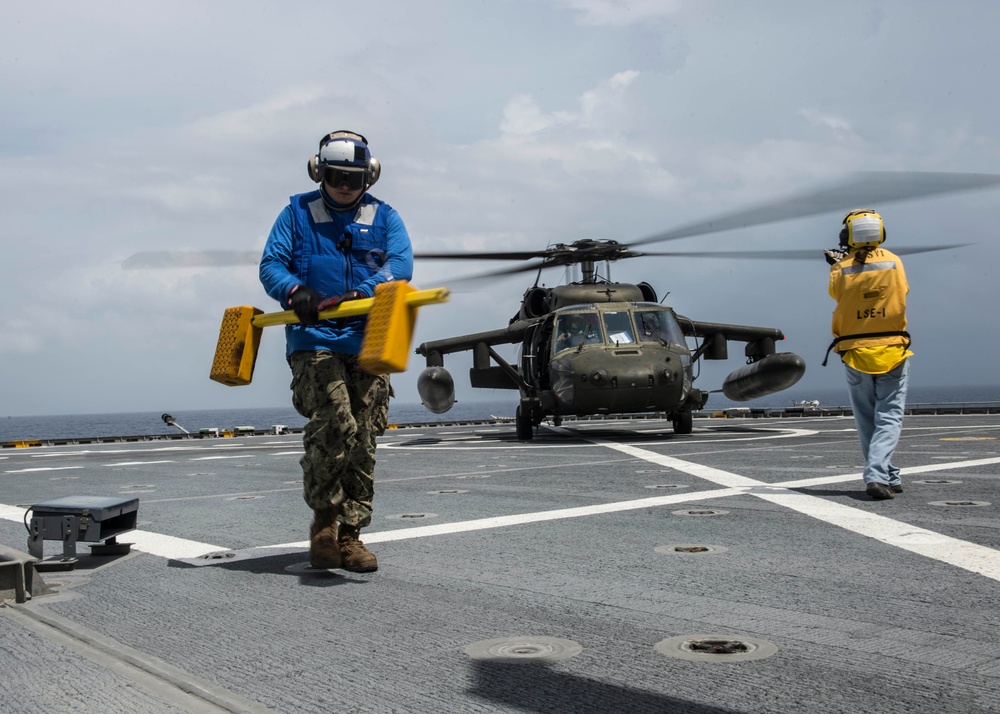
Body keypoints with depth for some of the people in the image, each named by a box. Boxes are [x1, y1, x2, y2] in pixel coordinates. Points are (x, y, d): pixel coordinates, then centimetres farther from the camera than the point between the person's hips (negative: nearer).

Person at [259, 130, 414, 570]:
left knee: (363, 441, 2)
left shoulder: (384, 218, 15)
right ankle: (324, 521, 0)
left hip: (368, 341, 3)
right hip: (314, 340, -2)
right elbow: (271, 264, 5)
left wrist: (362, 293, -21)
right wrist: (295, 291, -18)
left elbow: (401, 264, -1)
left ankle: (349, 536, 13)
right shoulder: (298, 213, 13)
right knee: (333, 426, -20)